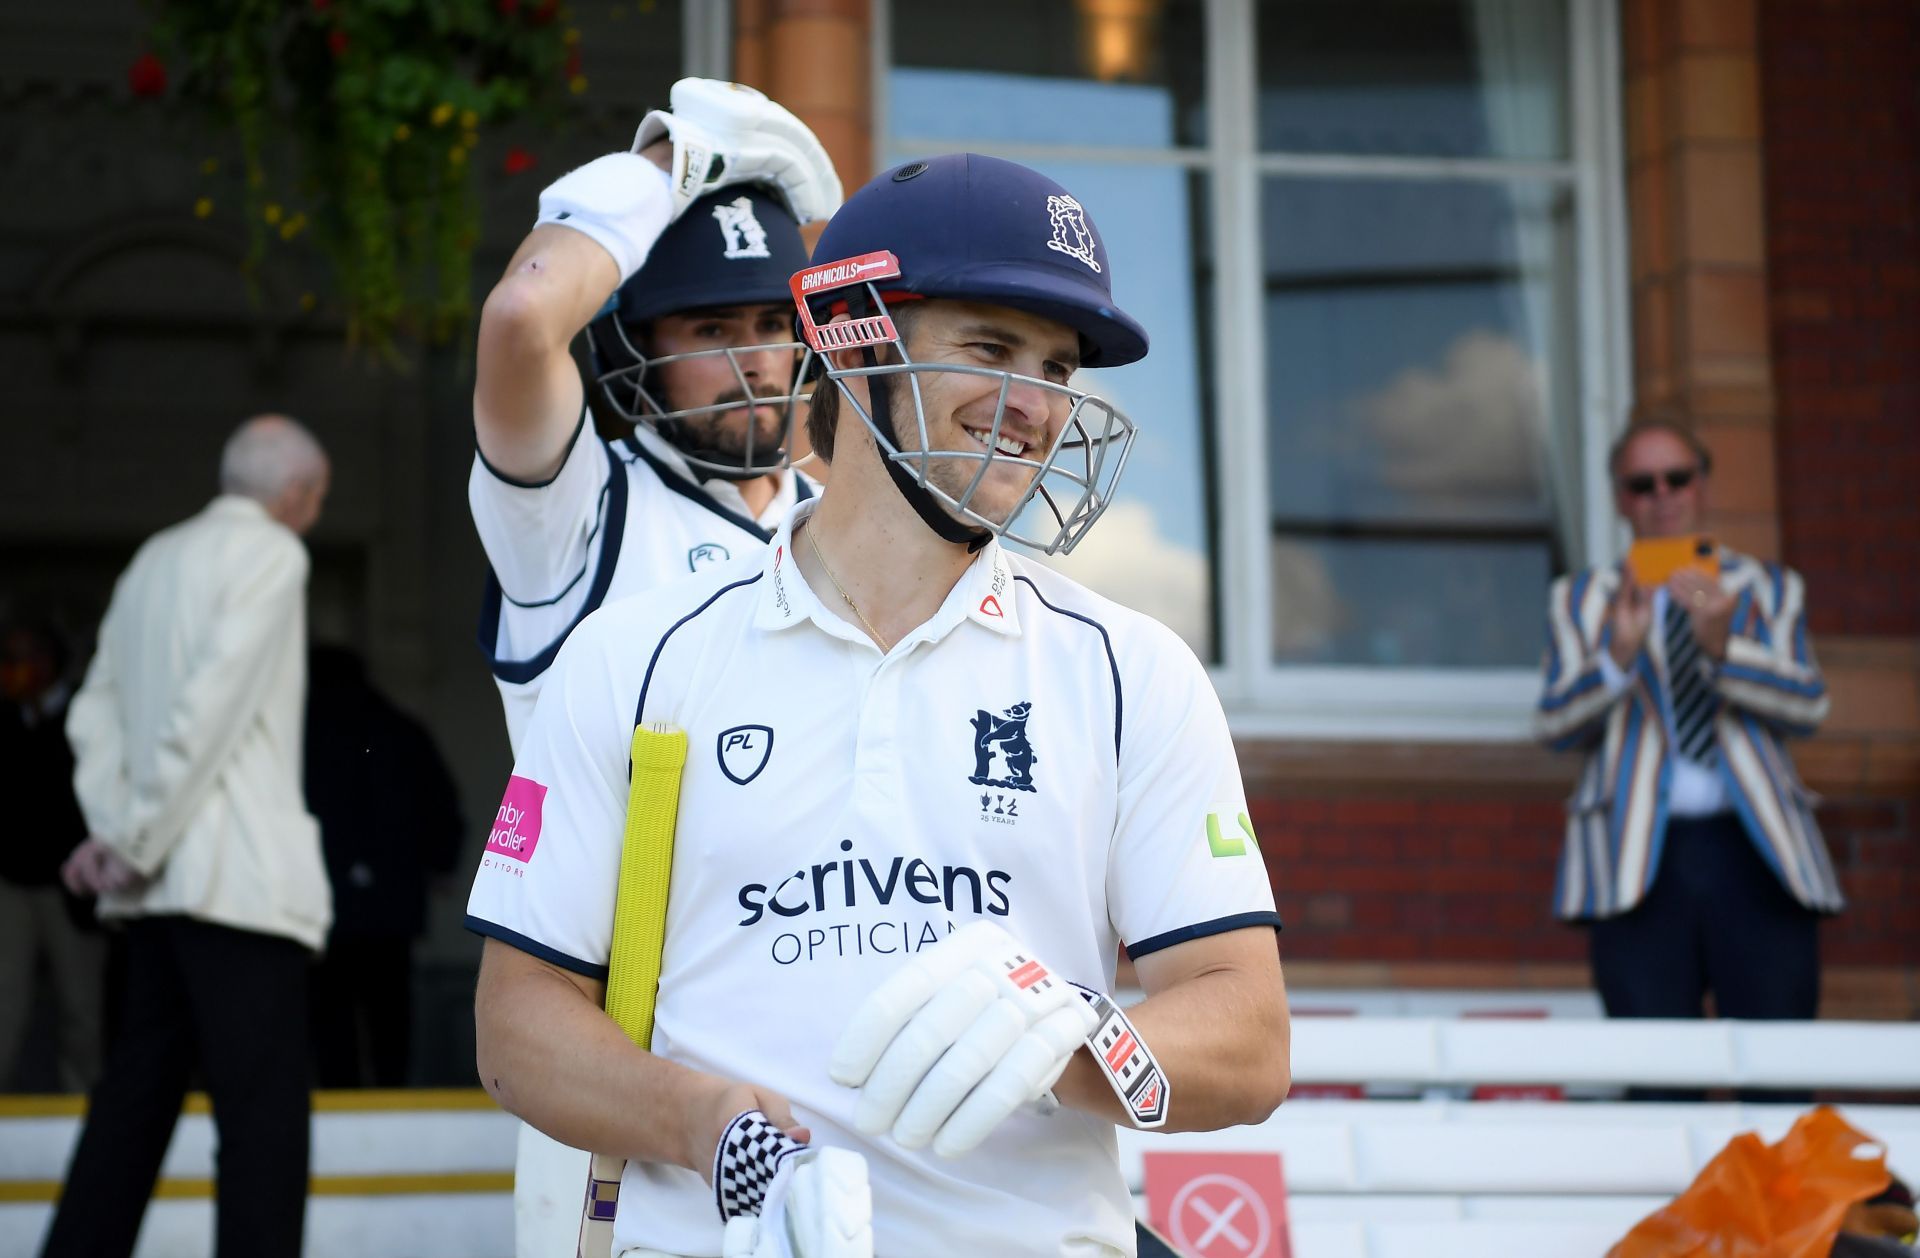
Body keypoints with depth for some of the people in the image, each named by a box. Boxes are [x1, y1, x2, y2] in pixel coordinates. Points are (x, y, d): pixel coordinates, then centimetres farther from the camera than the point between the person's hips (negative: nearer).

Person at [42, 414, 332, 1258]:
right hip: (240, 873, -8)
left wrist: (114, 830, 7)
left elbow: (97, 710, 16)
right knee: (264, 1107, -10)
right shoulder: (270, 553, -6)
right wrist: (139, 839, -11)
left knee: (138, 1093, 12)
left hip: (163, 880, 8)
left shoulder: (156, 557, 19)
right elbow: (214, 703, -15)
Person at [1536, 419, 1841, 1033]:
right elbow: (1555, 723, 2)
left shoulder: (1771, 589, 17)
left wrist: (1722, 644, -16)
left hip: (1755, 851, 1)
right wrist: (1619, 653, -16)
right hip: (1639, 859, 0)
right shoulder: (1579, 600, 16)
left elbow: (1808, 704, 1)